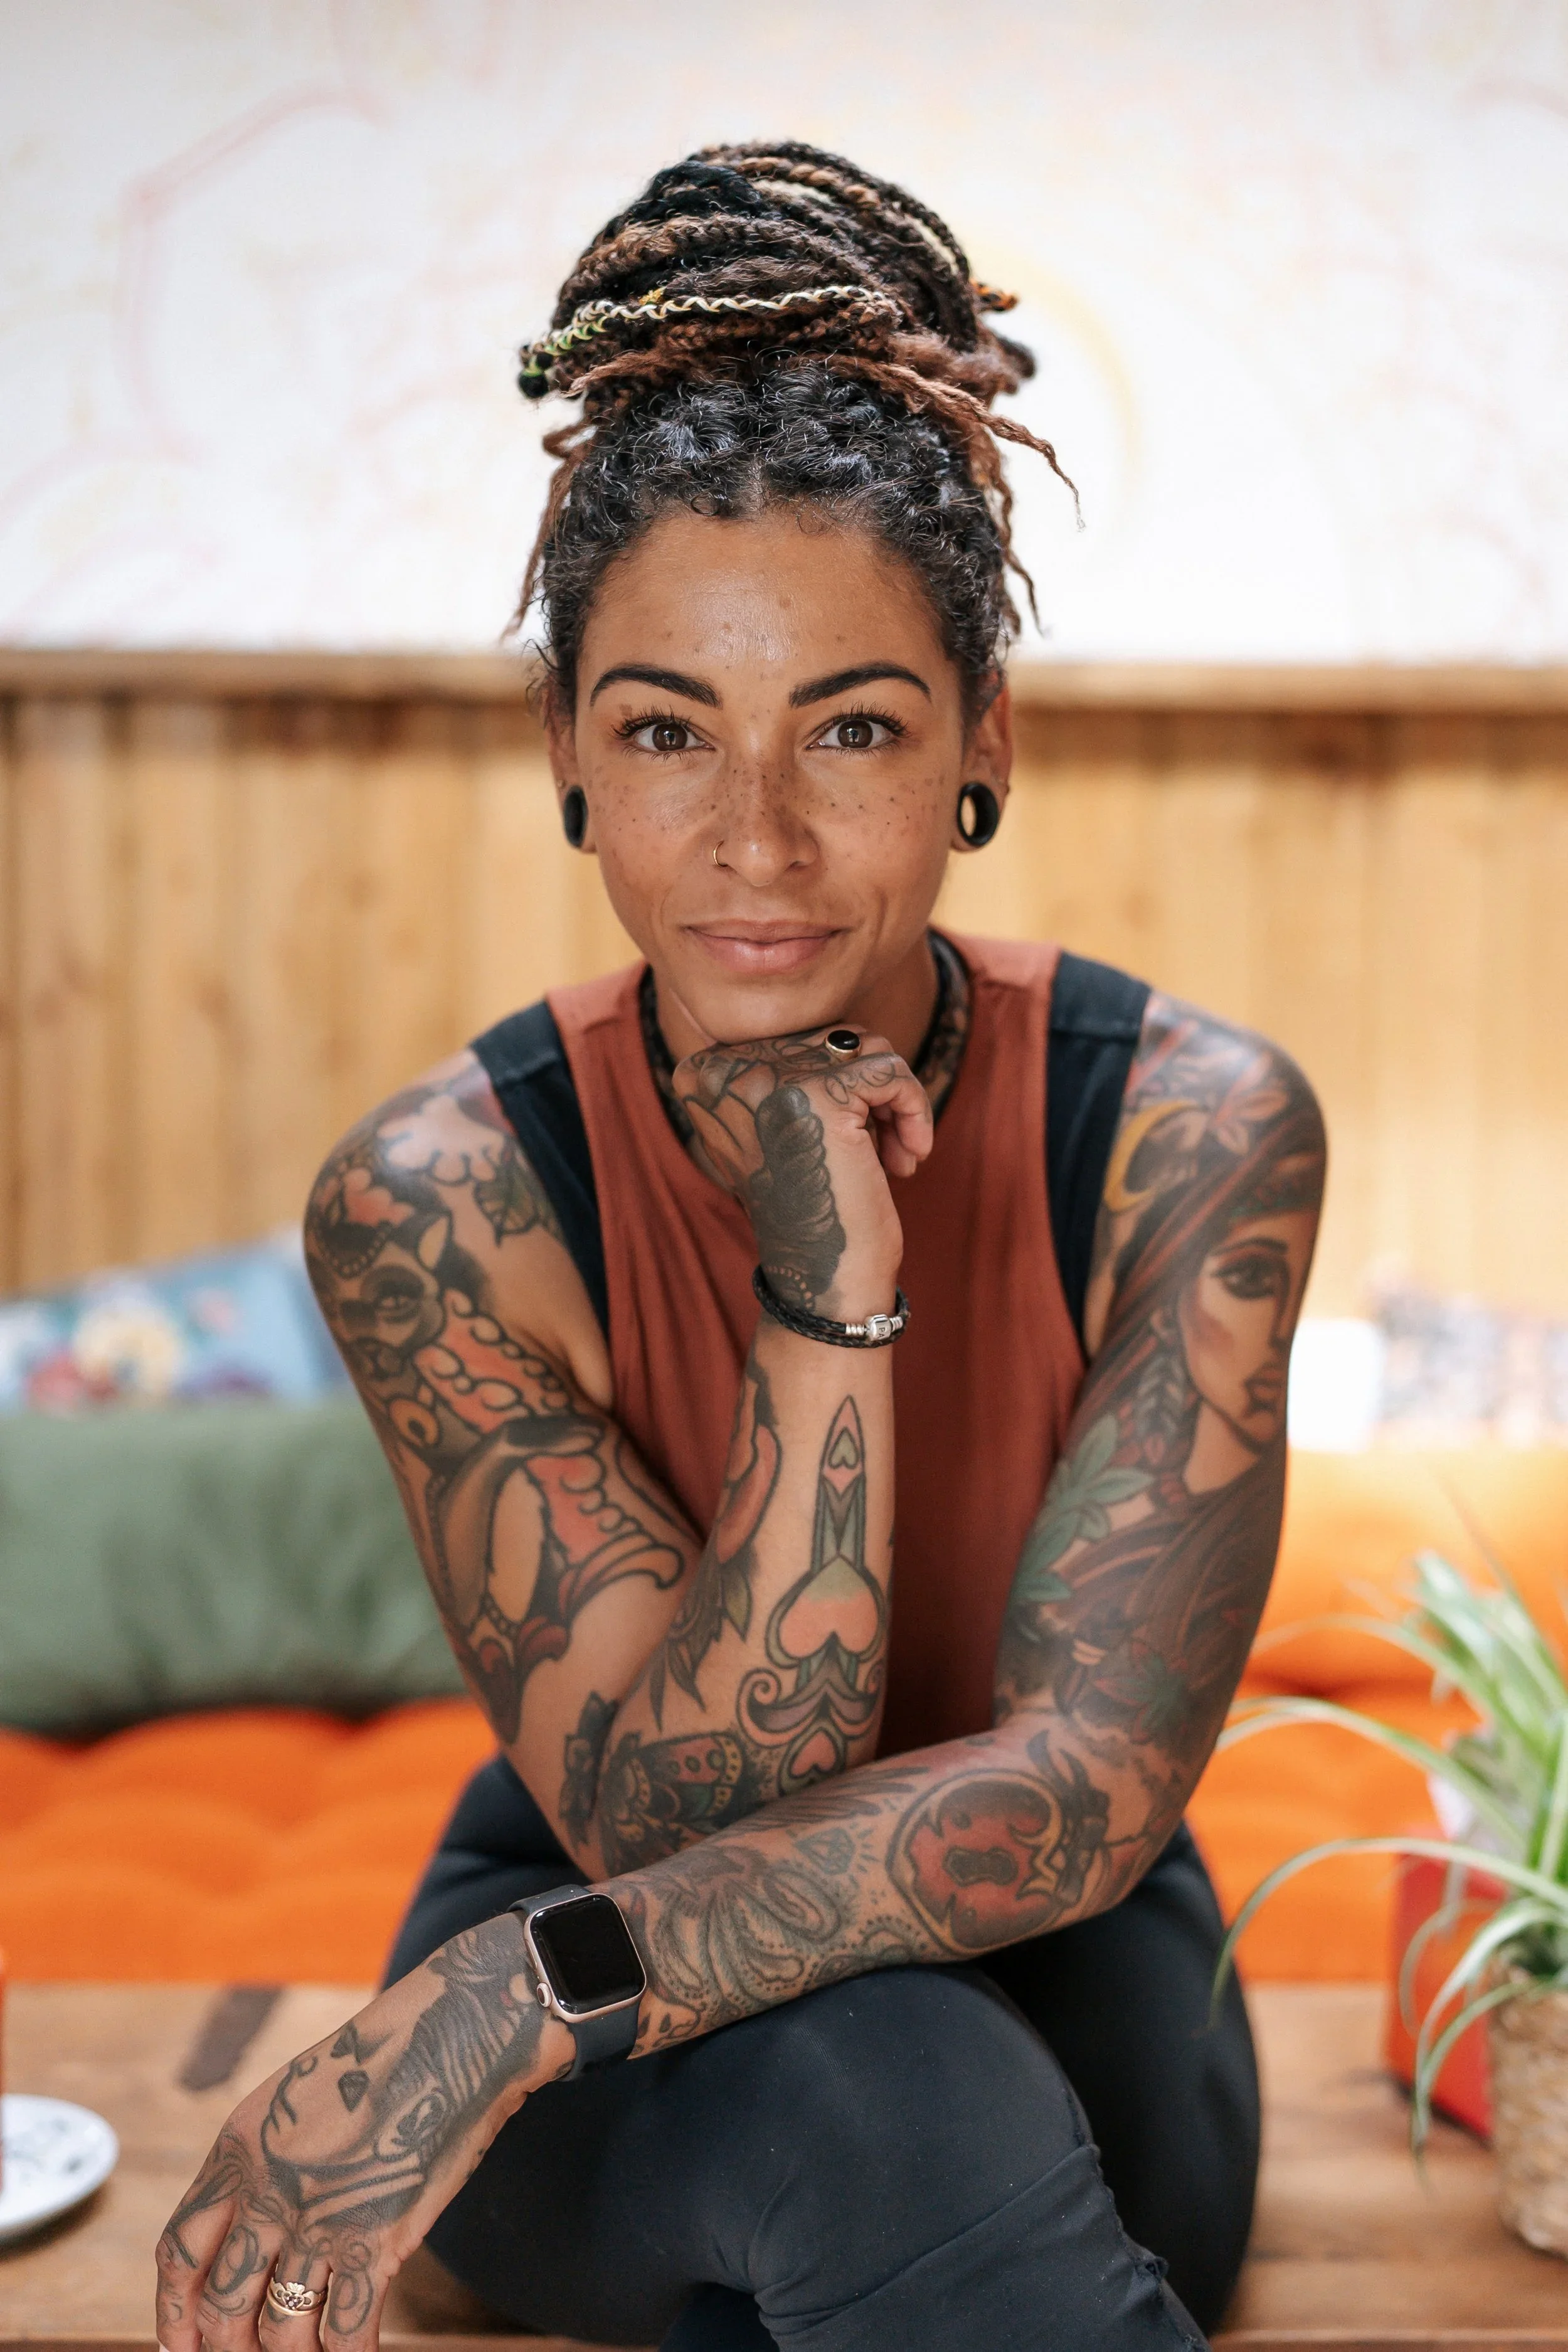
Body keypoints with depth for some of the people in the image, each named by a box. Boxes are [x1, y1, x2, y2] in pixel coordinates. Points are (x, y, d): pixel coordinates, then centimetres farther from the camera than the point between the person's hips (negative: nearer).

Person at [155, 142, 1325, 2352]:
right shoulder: (439, 1197, -21)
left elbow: (1088, 1780, -24)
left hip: (1055, 1966, 1)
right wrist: (826, 1298, -35)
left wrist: (503, 2002, -34)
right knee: (879, 2094, -35)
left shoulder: (1191, 1129, -20)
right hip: (621, 2083, -1)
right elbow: (681, 1824, -23)